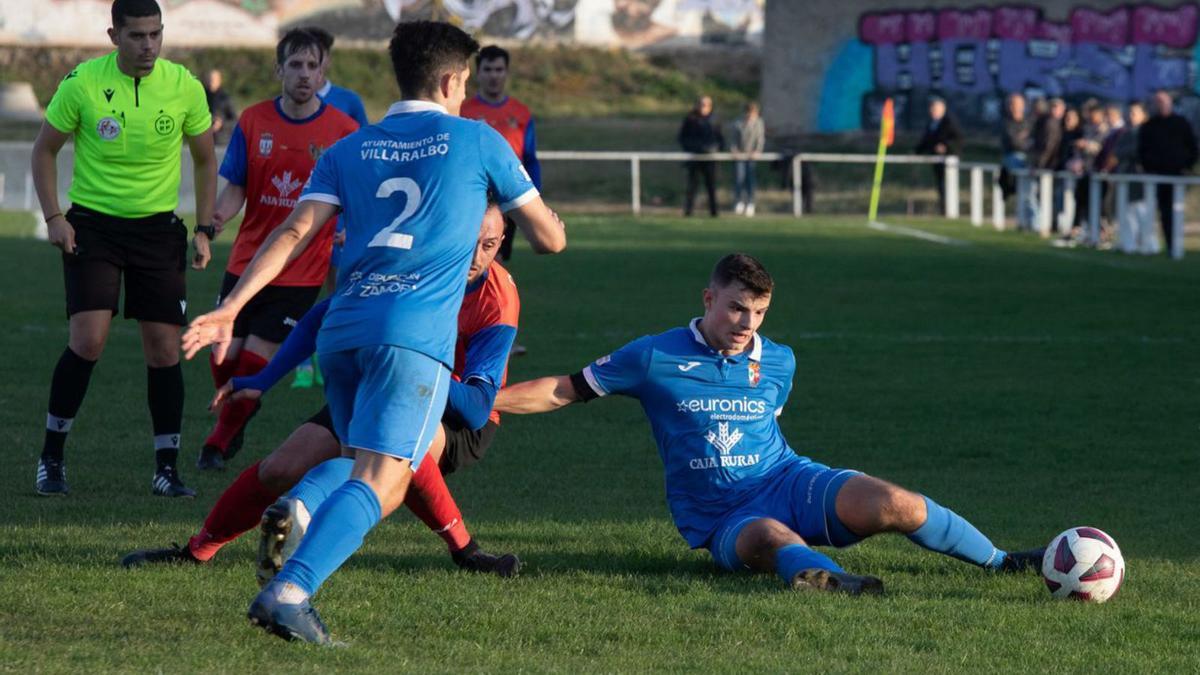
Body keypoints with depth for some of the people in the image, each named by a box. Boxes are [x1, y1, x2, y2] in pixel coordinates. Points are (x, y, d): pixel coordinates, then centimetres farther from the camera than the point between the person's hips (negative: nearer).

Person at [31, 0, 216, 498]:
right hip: (92, 224, -2)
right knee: (88, 340, -14)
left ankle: (167, 469, 8)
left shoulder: (183, 86, -5)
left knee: (164, 348, -2)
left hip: (158, 227, 2)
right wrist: (54, 217, -8)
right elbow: (45, 150, 2)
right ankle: (51, 457, 0)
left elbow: (205, 159, 9)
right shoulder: (82, 83, -10)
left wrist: (204, 229, 3)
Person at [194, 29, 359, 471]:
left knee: (255, 361, -8)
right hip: (247, 261, 3)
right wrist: (219, 214, -21)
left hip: (301, 270, -3)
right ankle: (234, 422, 32)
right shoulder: (253, 121, 0)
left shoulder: (343, 130, -6)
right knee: (224, 356, 2)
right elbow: (235, 188, 1)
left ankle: (219, 441, 13)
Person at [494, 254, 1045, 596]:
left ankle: (1001, 562, -3)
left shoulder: (778, 363, 8)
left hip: (788, 483, 3)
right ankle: (832, 580, -75)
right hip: (724, 521, -3)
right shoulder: (655, 358, -1)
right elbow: (566, 390, 5)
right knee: (769, 538, -41)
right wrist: (480, 401, 0)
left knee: (893, 506, -21)